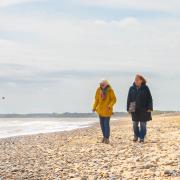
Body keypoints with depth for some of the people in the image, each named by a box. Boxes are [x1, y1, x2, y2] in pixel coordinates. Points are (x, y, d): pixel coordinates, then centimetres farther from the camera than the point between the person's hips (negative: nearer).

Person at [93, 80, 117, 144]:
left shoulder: (110, 90, -10)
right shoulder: (99, 90, 0)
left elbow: (114, 99, -8)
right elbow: (96, 99, 10)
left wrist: (109, 106, -22)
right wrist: (94, 107, 5)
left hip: (107, 110, -4)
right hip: (100, 110, 4)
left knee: (106, 124, -7)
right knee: (102, 124, 10)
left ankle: (107, 138, 0)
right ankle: (104, 136, 24)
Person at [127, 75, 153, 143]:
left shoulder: (145, 88, -3)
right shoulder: (132, 88, 4)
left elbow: (149, 98, -3)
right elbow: (129, 99, 7)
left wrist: (149, 108, -9)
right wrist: (128, 108, 2)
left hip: (143, 110, -2)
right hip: (134, 109, 3)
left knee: (143, 124, 1)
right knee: (135, 123, 9)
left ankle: (142, 137, 8)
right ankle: (136, 136, 24)